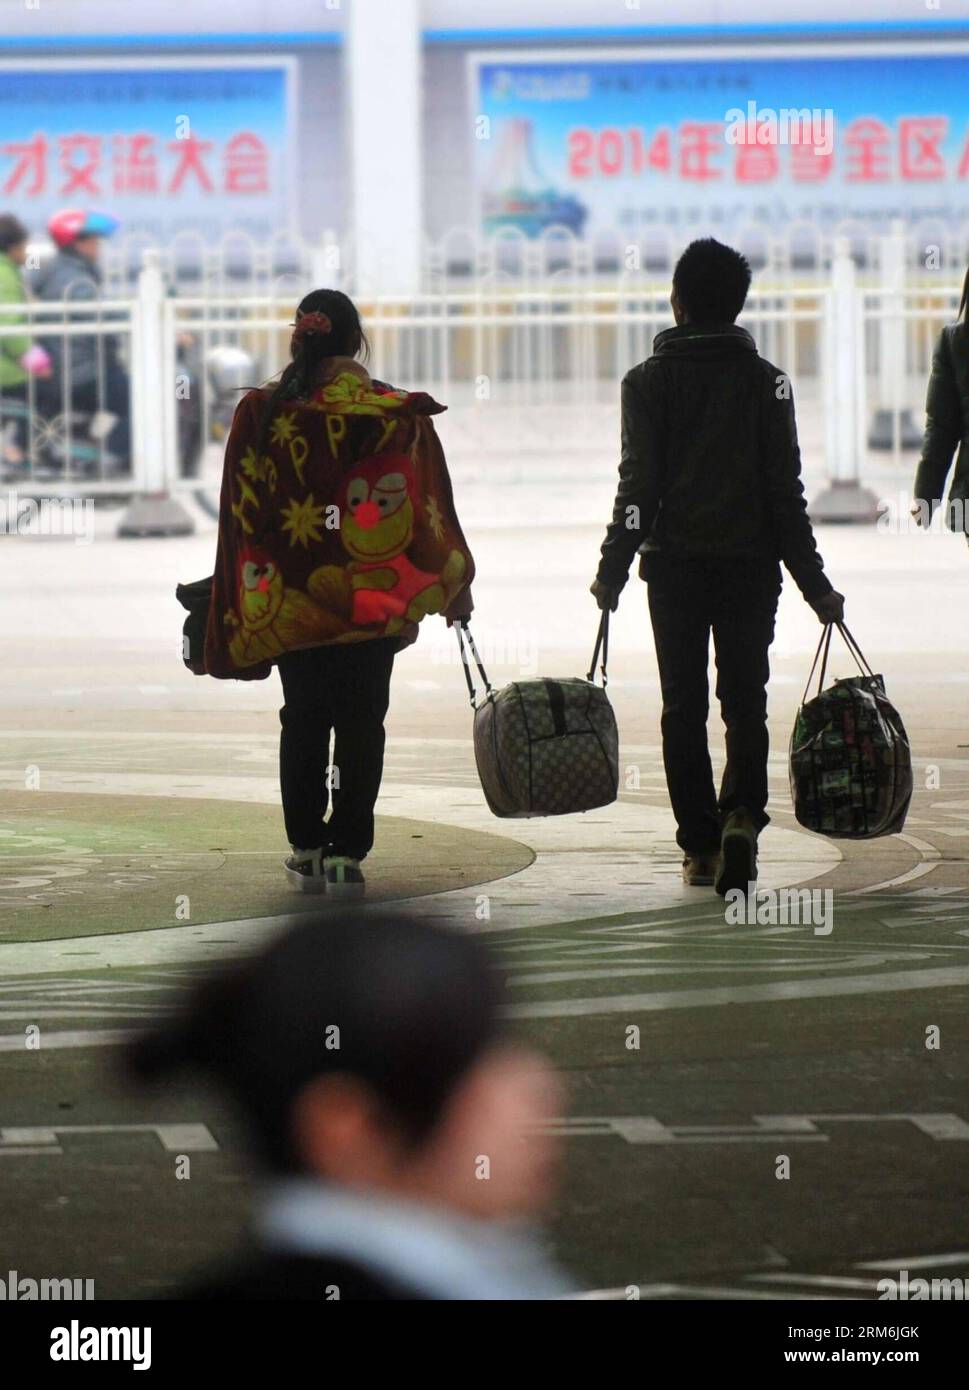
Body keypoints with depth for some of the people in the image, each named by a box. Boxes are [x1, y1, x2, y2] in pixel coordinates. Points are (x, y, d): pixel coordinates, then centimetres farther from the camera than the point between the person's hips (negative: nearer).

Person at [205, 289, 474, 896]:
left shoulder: (261, 413, -4)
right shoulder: (398, 413, -6)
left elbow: (241, 512, -1)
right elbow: (430, 503, -2)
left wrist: (240, 602, 9)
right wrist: (455, 584, 9)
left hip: (287, 599, 1)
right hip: (374, 596, -1)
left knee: (303, 721, 13)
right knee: (361, 723, 5)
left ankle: (307, 849, 15)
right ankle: (345, 852, 0)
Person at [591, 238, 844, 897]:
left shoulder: (648, 381, -1)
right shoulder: (765, 380, 0)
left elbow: (638, 484, -5)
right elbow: (785, 490, -1)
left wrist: (613, 570, 3)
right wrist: (815, 583, 3)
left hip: (674, 563, 0)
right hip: (751, 563, 0)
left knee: (684, 706, 8)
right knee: (745, 701, 5)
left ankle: (700, 845, 7)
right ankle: (742, 811, -21)